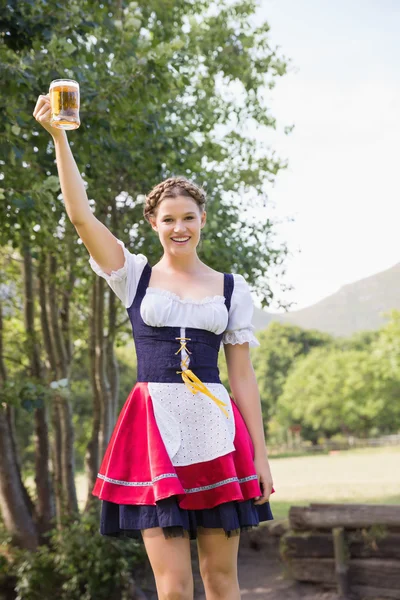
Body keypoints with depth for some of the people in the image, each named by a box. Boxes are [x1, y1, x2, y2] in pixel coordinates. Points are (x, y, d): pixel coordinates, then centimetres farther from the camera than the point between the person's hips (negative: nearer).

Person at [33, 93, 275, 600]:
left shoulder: (232, 288, 9)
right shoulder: (135, 276, 8)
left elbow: (242, 374, 8)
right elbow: (80, 213, -3)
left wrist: (259, 454, 4)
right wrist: (58, 136, -11)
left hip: (216, 430, 1)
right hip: (154, 428, -1)